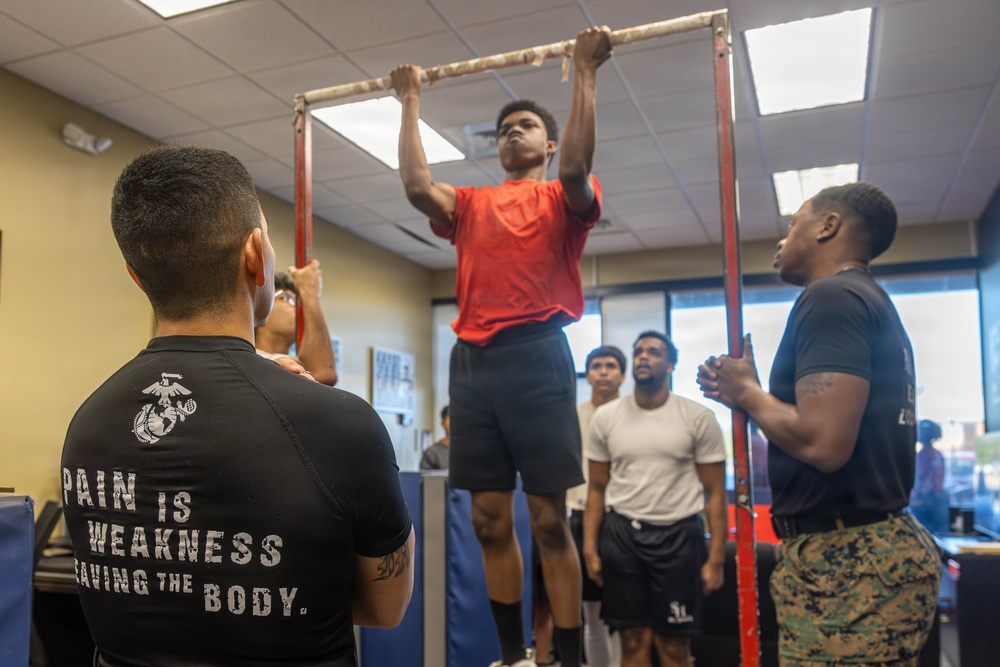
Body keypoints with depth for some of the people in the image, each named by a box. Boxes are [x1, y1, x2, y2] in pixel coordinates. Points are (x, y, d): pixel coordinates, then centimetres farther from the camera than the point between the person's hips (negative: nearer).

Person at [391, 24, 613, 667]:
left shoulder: (564, 199, 11)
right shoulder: (469, 204, 22)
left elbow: (576, 167, -10)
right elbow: (416, 185, 7)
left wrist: (586, 71, -4)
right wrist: (411, 100, 19)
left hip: (537, 356, -4)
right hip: (471, 361, 5)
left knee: (549, 518, -2)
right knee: (490, 519, 7)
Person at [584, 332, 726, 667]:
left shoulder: (698, 418, -3)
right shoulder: (605, 417, 3)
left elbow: (715, 492, -1)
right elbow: (597, 488, 7)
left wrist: (716, 558, -6)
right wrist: (590, 547, 0)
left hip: (678, 536, -1)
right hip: (621, 534, 2)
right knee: (634, 640, 8)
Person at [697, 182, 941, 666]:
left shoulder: (831, 297, -15)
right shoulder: (870, 300, 16)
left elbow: (823, 443, -27)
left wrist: (747, 392, -9)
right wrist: (748, 395, 15)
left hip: (845, 560, -10)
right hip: (877, 546, 10)